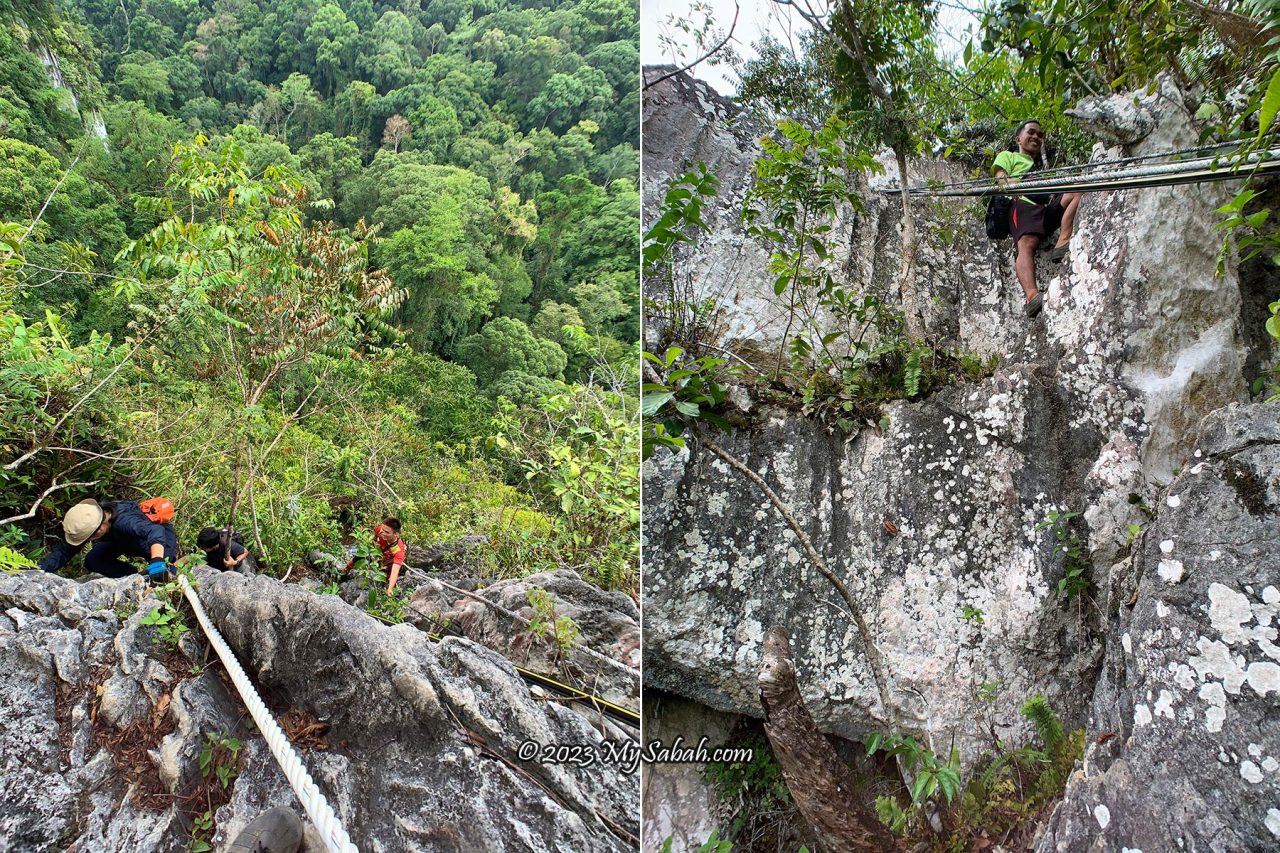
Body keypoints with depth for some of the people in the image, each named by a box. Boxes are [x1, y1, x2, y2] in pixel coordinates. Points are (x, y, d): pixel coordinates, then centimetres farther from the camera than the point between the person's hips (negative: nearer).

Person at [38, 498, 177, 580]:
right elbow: (65, 551, -15)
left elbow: (155, 531, -65)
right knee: (92, 561, -11)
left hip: (160, 540, -6)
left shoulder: (125, 521, -47)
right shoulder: (90, 521, -24)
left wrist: (157, 561, -79)